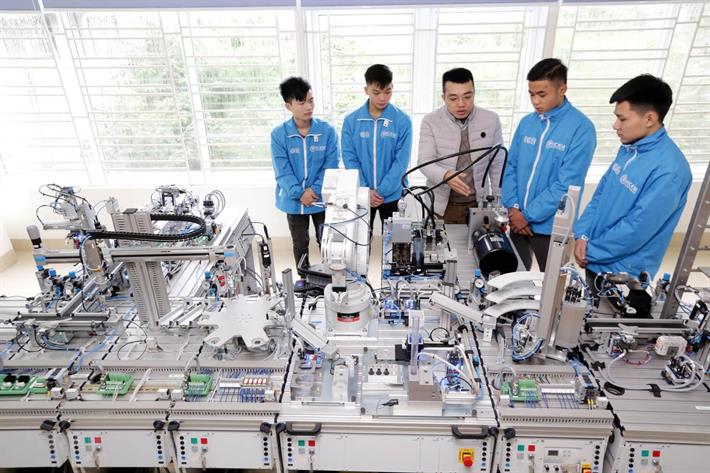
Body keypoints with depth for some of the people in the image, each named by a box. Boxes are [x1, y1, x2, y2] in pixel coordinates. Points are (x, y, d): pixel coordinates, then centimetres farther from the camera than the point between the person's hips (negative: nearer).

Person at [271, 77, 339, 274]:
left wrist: (314, 189, -20)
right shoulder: (278, 135, -8)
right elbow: (282, 172, -10)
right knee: (300, 244, 17)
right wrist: (300, 193, -21)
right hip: (294, 201, 1)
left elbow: (331, 167, -9)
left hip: (321, 199, 0)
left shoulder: (327, 130, -8)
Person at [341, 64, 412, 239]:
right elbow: (350, 159, -5)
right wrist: (365, 191, -14)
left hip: (391, 195, -1)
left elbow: (401, 161, -10)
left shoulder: (403, 120, -8)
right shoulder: (351, 121, -5)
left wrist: (381, 191, -16)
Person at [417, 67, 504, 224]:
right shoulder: (430, 122, -8)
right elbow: (425, 161, -15)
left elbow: (497, 165, 4)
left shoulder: (491, 120, -3)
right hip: (442, 205, -1)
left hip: (478, 204, 2)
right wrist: (445, 175, -36)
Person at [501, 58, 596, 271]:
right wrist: (512, 206, -7)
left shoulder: (581, 128, -13)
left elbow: (566, 185, -18)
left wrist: (527, 215, -16)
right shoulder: (526, 122, 4)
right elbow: (511, 166, 6)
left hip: (551, 225, -5)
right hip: (518, 220, 5)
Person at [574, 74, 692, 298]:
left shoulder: (669, 169, -25)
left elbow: (637, 229, -24)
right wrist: (583, 235, -5)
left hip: (623, 272, -7)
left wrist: (590, 251, -14)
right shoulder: (629, 147, 1)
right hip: (596, 261, 7)